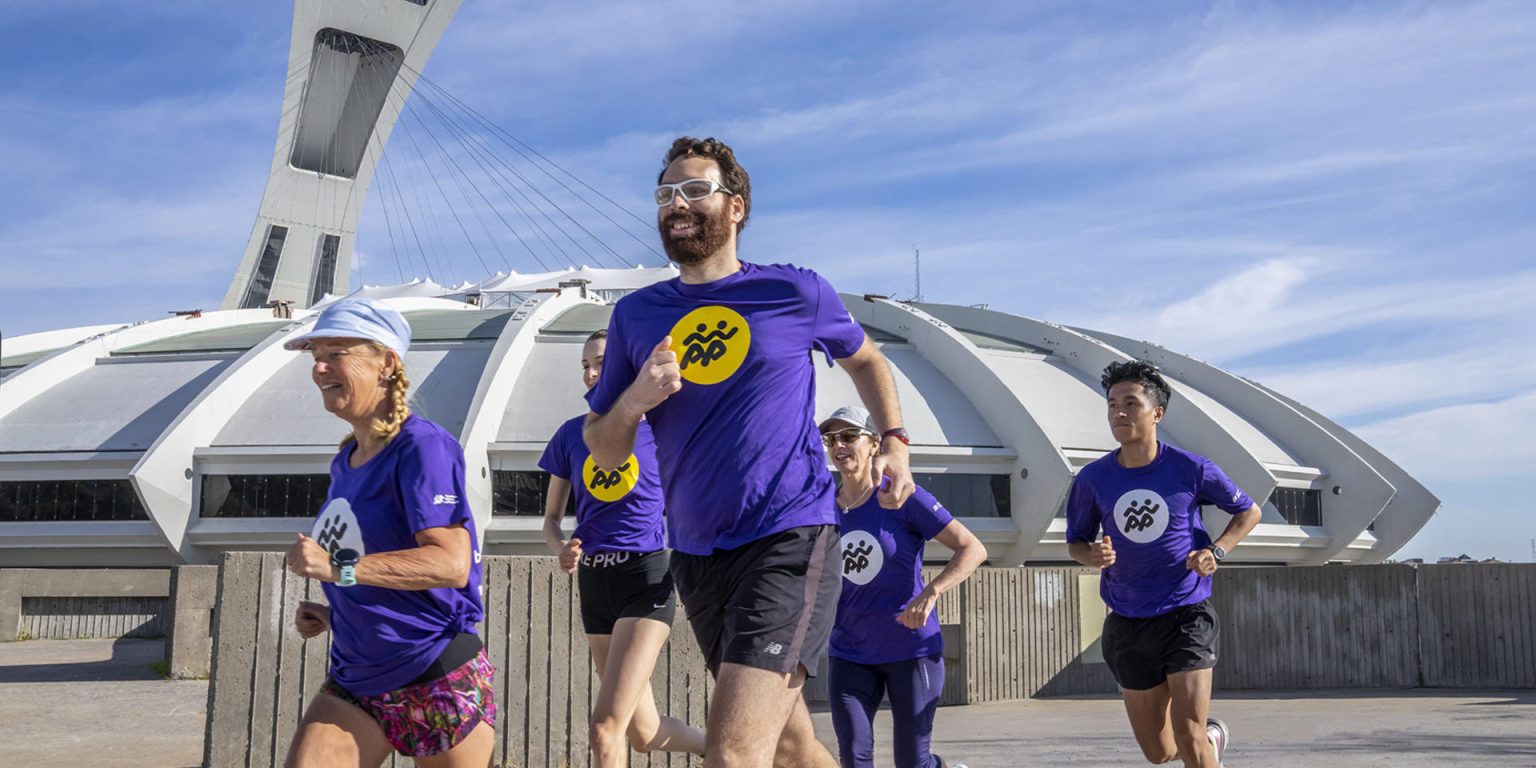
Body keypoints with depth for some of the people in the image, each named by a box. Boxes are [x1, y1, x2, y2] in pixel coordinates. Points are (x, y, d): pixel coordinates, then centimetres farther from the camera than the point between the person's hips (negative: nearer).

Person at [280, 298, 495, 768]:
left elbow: (452, 563, -24)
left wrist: (338, 568, -27)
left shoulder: (423, 447, -13)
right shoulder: (345, 463, 14)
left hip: (439, 680, -7)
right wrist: (333, 615, 10)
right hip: (356, 681, 8)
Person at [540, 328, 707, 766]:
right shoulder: (571, 434, 8)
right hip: (593, 583, 5)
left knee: (604, 730, -18)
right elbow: (551, 518, 10)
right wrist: (560, 548, -10)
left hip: (646, 579, -5)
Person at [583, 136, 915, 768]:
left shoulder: (796, 293, -1)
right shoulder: (635, 315, 7)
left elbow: (865, 360, 20)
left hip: (792, 540, -4)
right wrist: (634, 401, -10)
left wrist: (894, 443, 5)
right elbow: (603, 452, 10)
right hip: (697, 556, 5)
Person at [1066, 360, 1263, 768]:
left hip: (1187, 616, -3)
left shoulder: (1191, 469, -8)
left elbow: (1249, 511, 7)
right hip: (1128, 624, 3)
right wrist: (1092, 555, -13)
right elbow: (1075, 541, 11)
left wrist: (1216, 551, -9)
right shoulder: (1093, 480, -3)